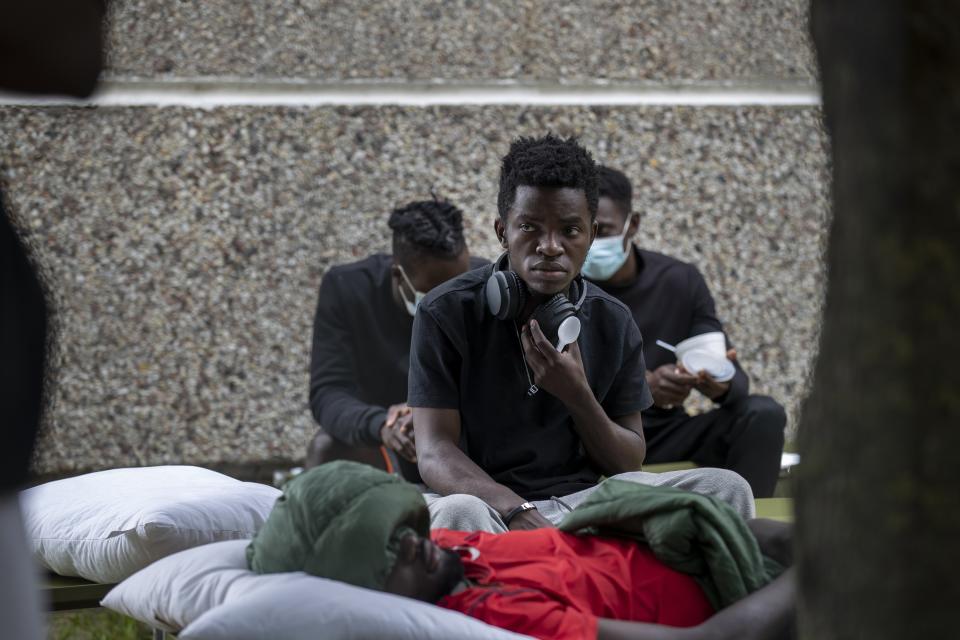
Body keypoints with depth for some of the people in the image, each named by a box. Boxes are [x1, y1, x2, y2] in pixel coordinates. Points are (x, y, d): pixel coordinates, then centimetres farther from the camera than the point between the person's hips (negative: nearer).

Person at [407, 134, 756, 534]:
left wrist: (578, 396, -12)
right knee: (458, 514, -42)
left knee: (725, 488, -17)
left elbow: (629, 463, 9)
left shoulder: (613, 324, 6)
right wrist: (519, 514, -31)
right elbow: (434, 452, -12)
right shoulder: (446, 312, -5)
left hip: (584, 500, 4)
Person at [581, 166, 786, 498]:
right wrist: (642, 385, -37)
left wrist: (722, 385, -31)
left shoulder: (680, 281, 2)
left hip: (664, 436, 3)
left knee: (763, 413, -21)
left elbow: (734, 377, -5)